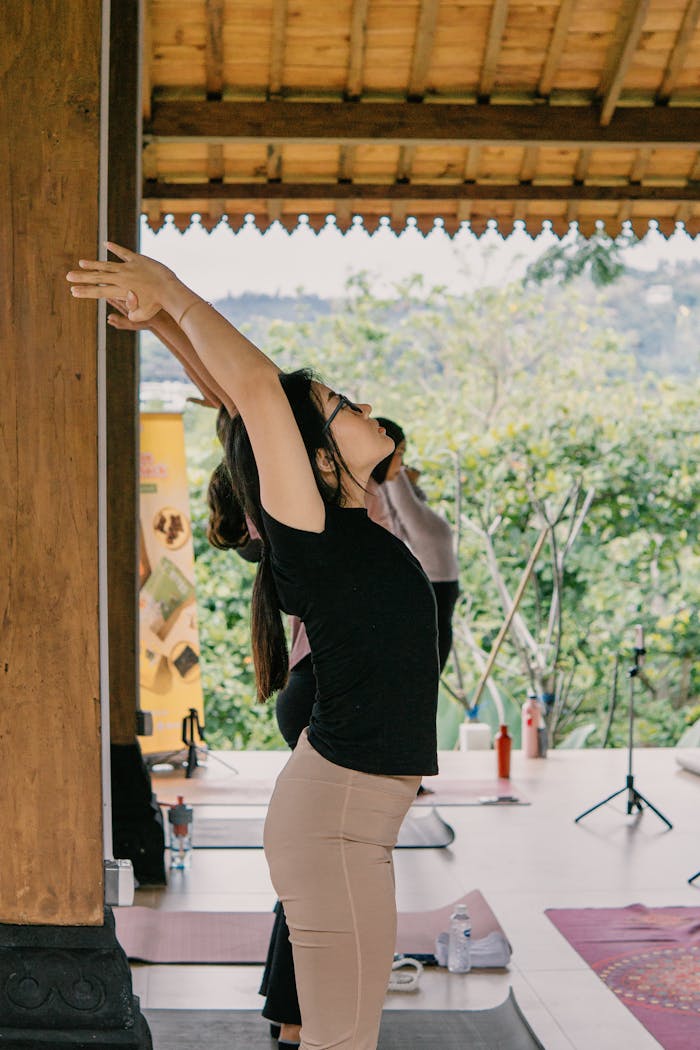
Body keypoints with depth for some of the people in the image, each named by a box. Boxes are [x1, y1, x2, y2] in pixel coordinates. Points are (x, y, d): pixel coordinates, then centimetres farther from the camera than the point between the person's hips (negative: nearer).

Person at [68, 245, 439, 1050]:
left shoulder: (338, 525, 8)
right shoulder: (311, 533, -15)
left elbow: (243, 394, 15)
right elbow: (257, 386, -22)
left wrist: (162, 313, 18)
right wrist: (172, 296, -10)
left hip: (350, 807, 9)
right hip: (335, 812, -9)